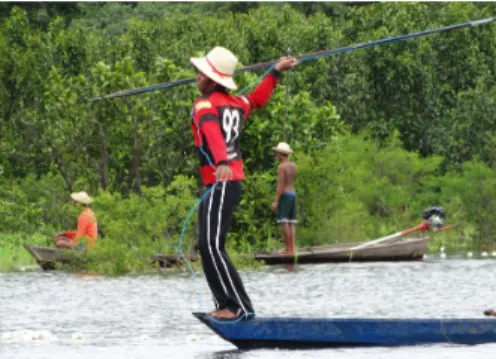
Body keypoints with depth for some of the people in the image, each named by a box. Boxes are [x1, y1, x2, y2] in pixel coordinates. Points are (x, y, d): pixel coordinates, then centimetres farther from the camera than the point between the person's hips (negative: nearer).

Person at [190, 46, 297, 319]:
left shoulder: (205, 106, -11)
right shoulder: (235, 103, 13)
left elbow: (213, 133, -31)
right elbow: (257, 99, 34)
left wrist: (222, 162, -48)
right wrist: (275, 73, 47)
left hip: (221, 183, -10)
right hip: (232, 182, 10)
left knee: (212, 246, -14)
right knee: (208, 246, 13)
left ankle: (240, 307, -17)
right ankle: (226, 304, 13)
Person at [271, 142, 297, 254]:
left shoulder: (281, 166, -12)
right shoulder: (293, 165, 12)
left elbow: (281, 185, -17)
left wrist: (276, 201, -18)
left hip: (284, 195, -8)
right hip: (293, 195, 8)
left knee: (284, 222, -10)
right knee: (291, 223, 7)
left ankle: (288, 248, -15)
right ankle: (293, 248, 1)